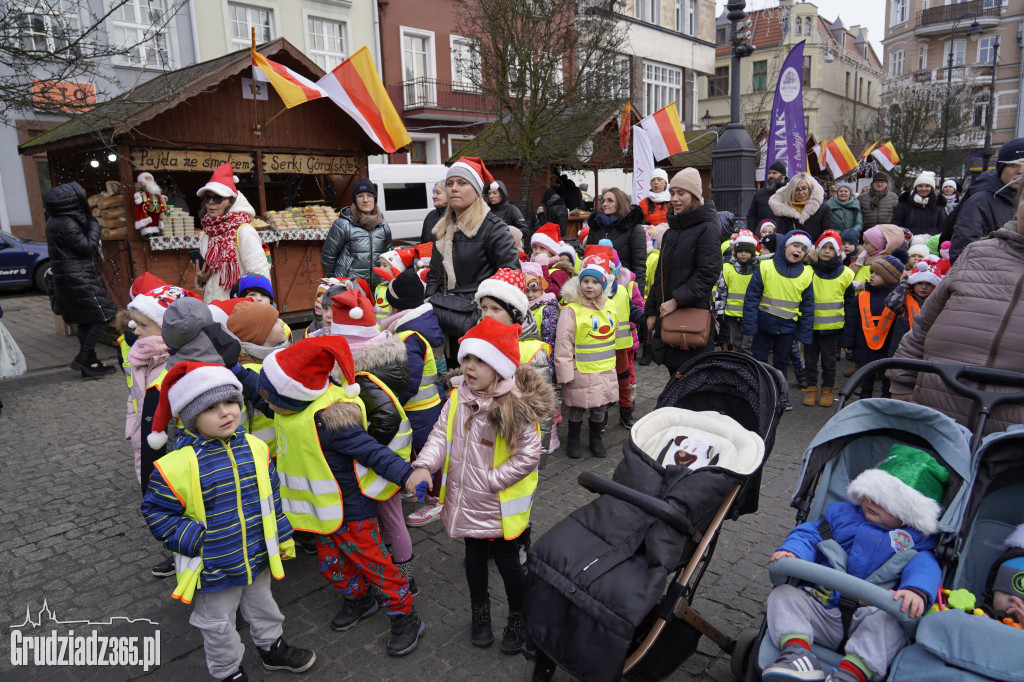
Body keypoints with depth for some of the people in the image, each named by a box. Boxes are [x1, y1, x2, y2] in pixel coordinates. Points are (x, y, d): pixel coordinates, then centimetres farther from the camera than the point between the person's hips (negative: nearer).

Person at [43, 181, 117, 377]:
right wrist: (94, 225, -5)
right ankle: (83, 359, -2)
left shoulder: (55, 221, 12)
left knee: (86, 321, 13)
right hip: (79, 280, -10)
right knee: (103, 316, -4)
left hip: (70, 278, 10)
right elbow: (87, 247, -16)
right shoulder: (66, 223, -19)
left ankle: (90, 363, 17)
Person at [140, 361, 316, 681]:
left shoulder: (254, 447, -8)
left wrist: (283, 535, 8)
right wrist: (195, 540, -20)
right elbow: (156, 512, -13)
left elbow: (271, 495, 3)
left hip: (258, 557, 4)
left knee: (262, 606, 28)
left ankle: (273, 647, 54)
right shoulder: (177, 464, -25)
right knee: (218, 624, 20)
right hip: (213, 568, -4)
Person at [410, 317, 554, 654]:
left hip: (500, 506, -5)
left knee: (508, 562, 13)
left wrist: (489, 481, -21)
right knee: (474, 557, 24)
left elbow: (527, 456, -20)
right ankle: (479, 611, 48)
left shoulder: (515, 407, -23)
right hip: (465, 503, 5)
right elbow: (441, 434, -1)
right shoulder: (457, 397, -5)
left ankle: (518, 619, 39)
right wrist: (425, 465, -18)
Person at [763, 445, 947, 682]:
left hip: (872, 613, -3)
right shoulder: (842, 514, 14)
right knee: (783, 594, -17)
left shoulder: (915, 541, 8)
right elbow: (809, 534, 9)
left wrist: (917, 590, -34)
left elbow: (924, 567, -10)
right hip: (823, 611, 3)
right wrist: (792, 551, -14)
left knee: (890, 623, -35)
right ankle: (797, 652, -38)